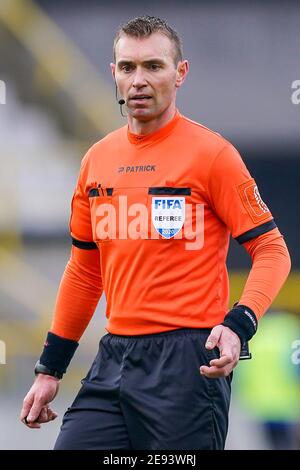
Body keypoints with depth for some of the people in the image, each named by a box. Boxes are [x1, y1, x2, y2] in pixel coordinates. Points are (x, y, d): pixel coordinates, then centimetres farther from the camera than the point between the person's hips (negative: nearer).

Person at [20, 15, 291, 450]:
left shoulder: (211, 153, -6)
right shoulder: (97, 160, 11)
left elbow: (271, 250, -7)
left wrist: (238, 325, -23)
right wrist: (49, 369, 18)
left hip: (187, 362, -6)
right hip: (113, 359, 6)